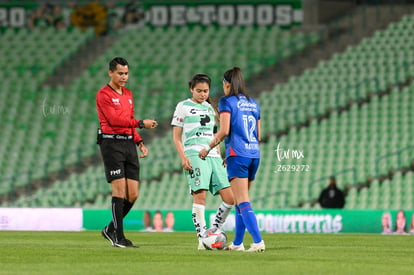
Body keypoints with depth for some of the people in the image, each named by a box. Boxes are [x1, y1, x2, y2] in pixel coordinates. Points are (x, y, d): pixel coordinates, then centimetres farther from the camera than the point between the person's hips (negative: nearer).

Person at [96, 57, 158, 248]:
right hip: (112, 143, -7)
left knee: (133, 194, 1)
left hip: (128, 144, 7)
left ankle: (110, 229, 17)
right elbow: (114, 119, -16)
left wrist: (140, 142, 12)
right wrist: (141, 123, -19)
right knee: (119, 190, -10)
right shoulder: (103, 94, -5)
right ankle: (118, 236, -4)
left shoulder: (128, 95, 19)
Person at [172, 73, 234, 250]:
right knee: (200, 195, -16)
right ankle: (202, 238, -13)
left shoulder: (210, 108, 22)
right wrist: (183, 157, -9)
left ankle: (215, 230, 12)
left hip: (213, 156, 6)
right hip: (194, 154, -6)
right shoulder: (183, 107, 6)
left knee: (229, 197, -5)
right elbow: (176, 137, 3)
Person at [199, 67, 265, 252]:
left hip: (237, 155, -7)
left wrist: (208, 148, -1)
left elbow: (224, 131, -13)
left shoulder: (226, 102, -2)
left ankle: (258, 241, -23)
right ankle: (238, 243, 20)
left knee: (243, 202, -10)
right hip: (254, 154, 7)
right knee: (241, 201, 16)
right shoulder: (253, 103, 18)